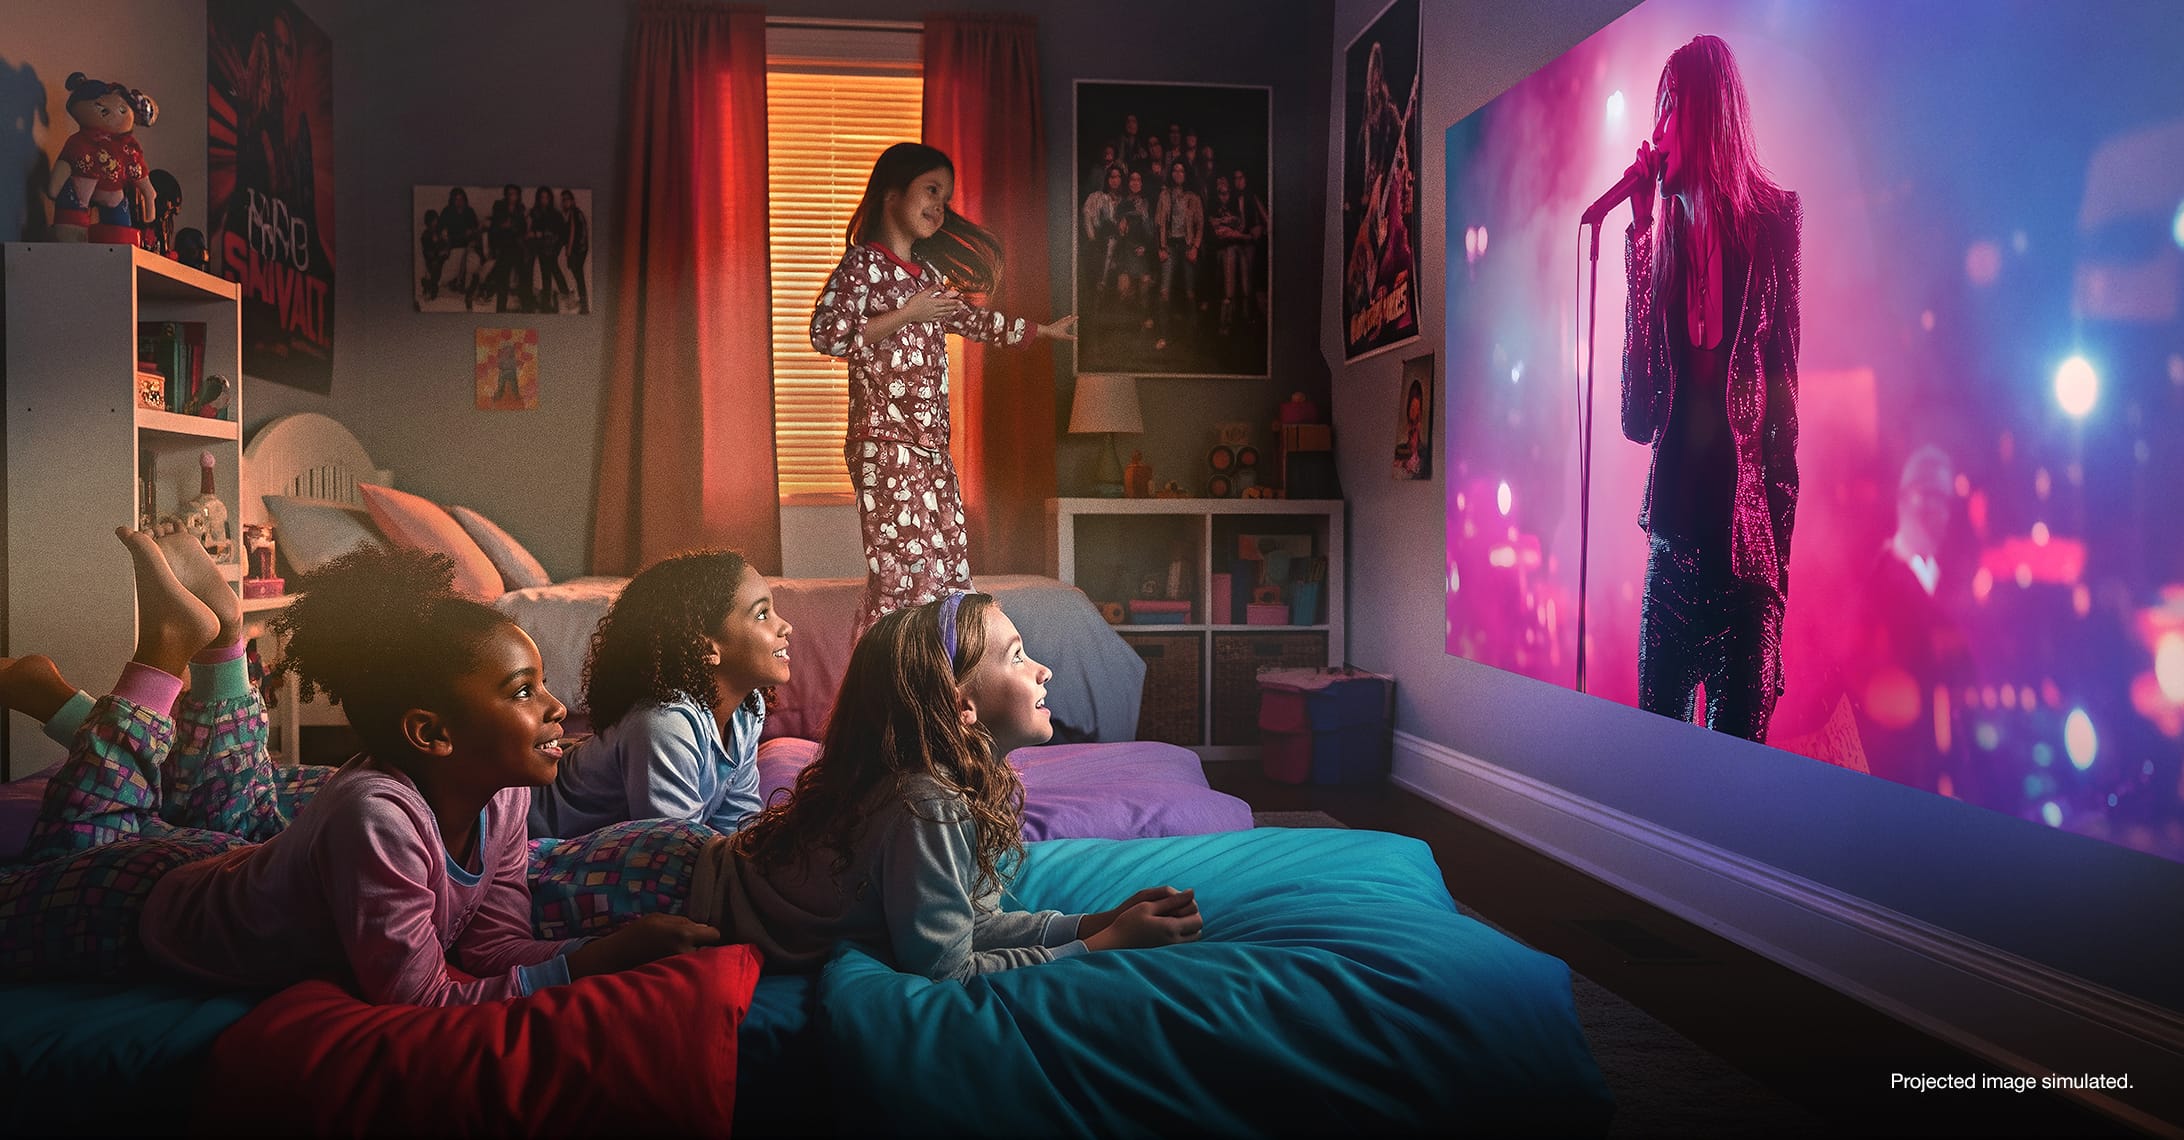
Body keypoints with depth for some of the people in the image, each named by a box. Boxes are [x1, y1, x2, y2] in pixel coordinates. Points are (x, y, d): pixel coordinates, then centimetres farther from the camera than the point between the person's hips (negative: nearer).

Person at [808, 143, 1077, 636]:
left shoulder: (927, 272, 18)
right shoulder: (862, 264, -5)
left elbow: (969, 319, 33)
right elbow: (826, 334, -18)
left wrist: (1045, 330, 40)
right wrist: (907, 315, -16)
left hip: (931, 445, 8)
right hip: (885, 442, -8)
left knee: (949, 574, 5)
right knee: (899, 574, -11)